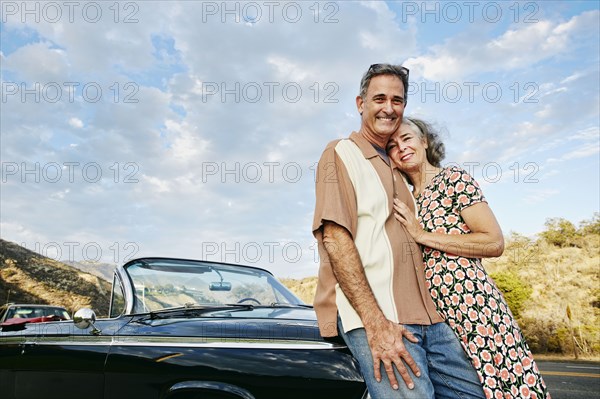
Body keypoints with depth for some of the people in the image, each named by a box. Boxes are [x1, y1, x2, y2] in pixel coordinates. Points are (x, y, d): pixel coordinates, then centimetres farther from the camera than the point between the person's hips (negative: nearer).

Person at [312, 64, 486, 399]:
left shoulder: (395, 169, 22)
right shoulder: (341, 153, -1)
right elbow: (334, 238, -13)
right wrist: (375, 323, -19)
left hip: (425, 316, 8)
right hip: (371, 316, -7)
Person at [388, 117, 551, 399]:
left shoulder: (453, 179, -2)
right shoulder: (408, 202, 15)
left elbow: (495, 243, -12)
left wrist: (423, 235, -12)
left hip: (472, 305, -6)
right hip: (430, 313, 6)